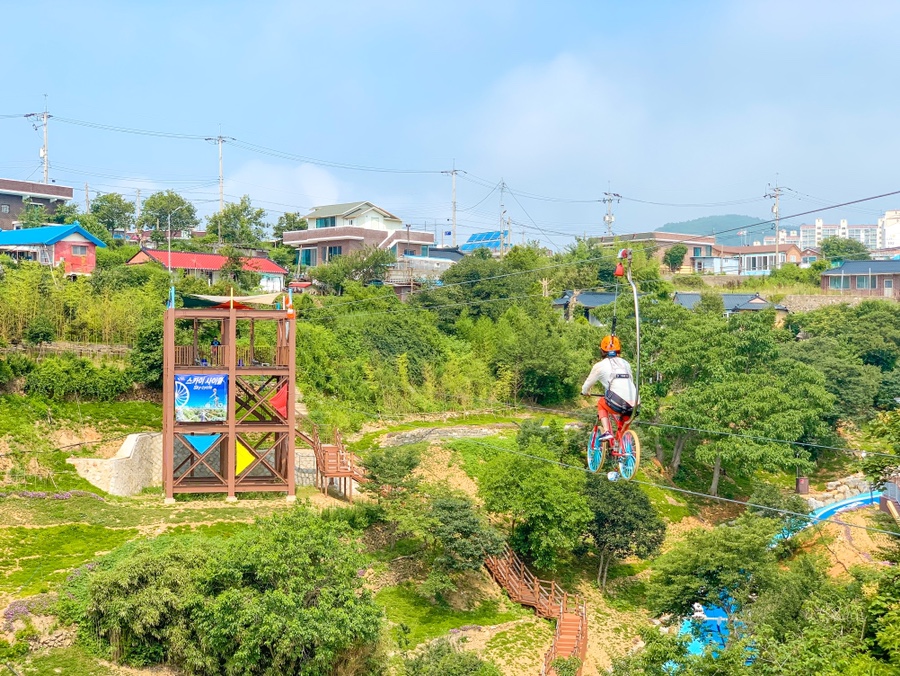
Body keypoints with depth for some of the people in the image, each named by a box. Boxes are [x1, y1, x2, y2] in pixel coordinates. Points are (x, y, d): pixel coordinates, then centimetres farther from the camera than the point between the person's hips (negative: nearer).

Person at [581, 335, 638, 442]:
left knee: (601, 403, 26)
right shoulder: (625, 363, 19)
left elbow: (588, 384, 18)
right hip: (633, 406, 4)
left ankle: (606, 432, 9)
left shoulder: (600, 365, 7)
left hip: (617, 404, -4)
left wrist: (585, 392, 41)